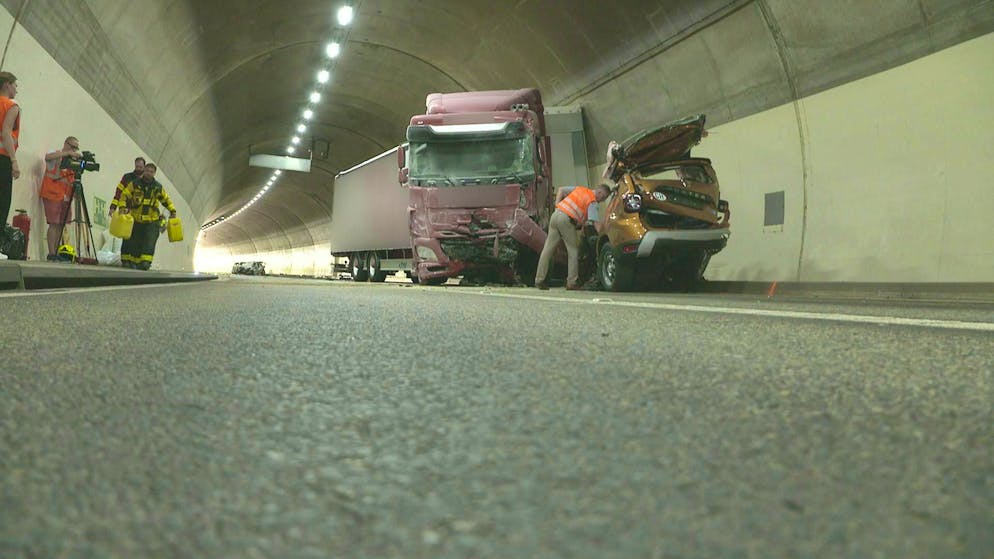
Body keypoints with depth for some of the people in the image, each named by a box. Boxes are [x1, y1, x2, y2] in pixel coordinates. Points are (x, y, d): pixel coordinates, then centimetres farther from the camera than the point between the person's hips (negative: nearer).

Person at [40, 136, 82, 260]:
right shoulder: (55, 157, 0)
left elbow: (73, 179, 13)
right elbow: (48, 156, -25)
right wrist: (68, 153, -27)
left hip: (65, 197, 6)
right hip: (52, 195, -6)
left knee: (61, 225, 4)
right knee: (54, 224, -10)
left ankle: (56, 252, 8)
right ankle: (51, 253, -10)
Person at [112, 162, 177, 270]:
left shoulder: (158, 187, 6)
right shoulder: (135, 184, 0)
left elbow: (166, 199, 20)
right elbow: (124, 195, 0)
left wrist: (172, 210, 14)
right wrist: (122, 207, -14)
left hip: (152, 221, 0)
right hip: (136, 220, 0)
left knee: (149, 243, -14)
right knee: (132, 242, 7)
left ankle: (145, 262, -17)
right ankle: (127, 260, 21)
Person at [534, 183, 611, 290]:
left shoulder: (579, 188, 21)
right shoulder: (592, 202, -1)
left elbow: (560, 190, 23)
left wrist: (557, 205, 16)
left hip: (556, 214, 7)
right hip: (566, 220, -7)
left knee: (547, 249, 7)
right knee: (573, 251, 5)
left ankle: (539, 280, 9)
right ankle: (571, 282, 3)